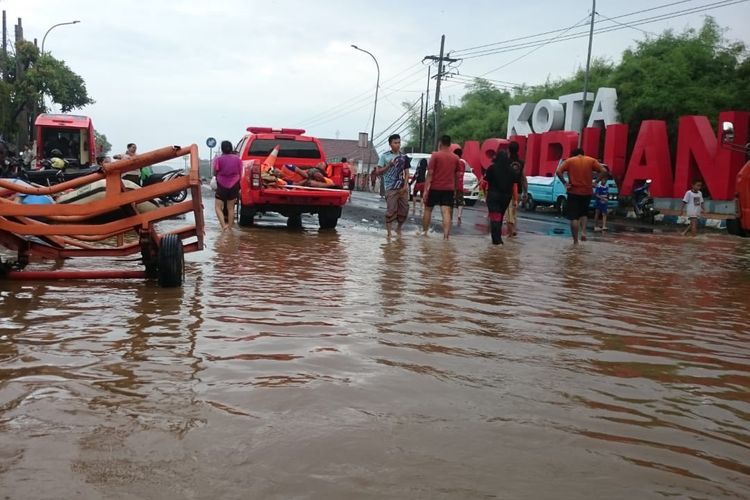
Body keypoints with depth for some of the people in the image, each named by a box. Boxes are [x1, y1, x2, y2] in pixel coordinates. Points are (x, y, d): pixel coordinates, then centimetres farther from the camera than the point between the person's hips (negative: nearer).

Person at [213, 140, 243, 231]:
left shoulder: (218, 159, -10)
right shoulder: (237, 159, -2)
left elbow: (215, 173, -7)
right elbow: (240, 173, 3)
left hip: (222, 185, -3)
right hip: (234, 185, 3)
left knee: (218, 207, 5)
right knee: (230, 208, 13)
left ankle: (223, 225, -14)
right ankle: (230, 227, 16)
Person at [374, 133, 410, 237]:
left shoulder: (404, 157, 11)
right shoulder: (385, 156, 1)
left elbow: (406, 172, 11)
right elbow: (377, 172, 0)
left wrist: (405, 186, -2)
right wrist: (388, 165, -13)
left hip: (402, 188, 4)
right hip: (391, 188, -4)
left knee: (404, 209, 5)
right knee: (391, 210, -9)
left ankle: (398, 229, 27)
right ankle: (389, 233, -4)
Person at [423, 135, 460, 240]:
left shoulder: (435, 155, -5)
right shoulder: (455, 158, 7)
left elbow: (430, 174, -10)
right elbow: (457, 176, 12)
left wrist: (425, 190, -11)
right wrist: (455, 190, 21)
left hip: (435, 188, -2)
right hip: (449, 189, 2)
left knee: (428, 209, 15)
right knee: (446, 212, -5)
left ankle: (424, 231, 21)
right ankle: (446, 235, -15)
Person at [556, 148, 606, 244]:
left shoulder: (569, 161, 2)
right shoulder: (591, 160, 6)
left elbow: (558, 171, -11)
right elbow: (603, 171, -3)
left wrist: (564, 183, -6)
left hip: (574, 192, -2)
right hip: (587, 192, 2)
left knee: (574, 217, 2)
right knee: (584, 213, 23)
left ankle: (575, 241, 0)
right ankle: (583, 231, 1)